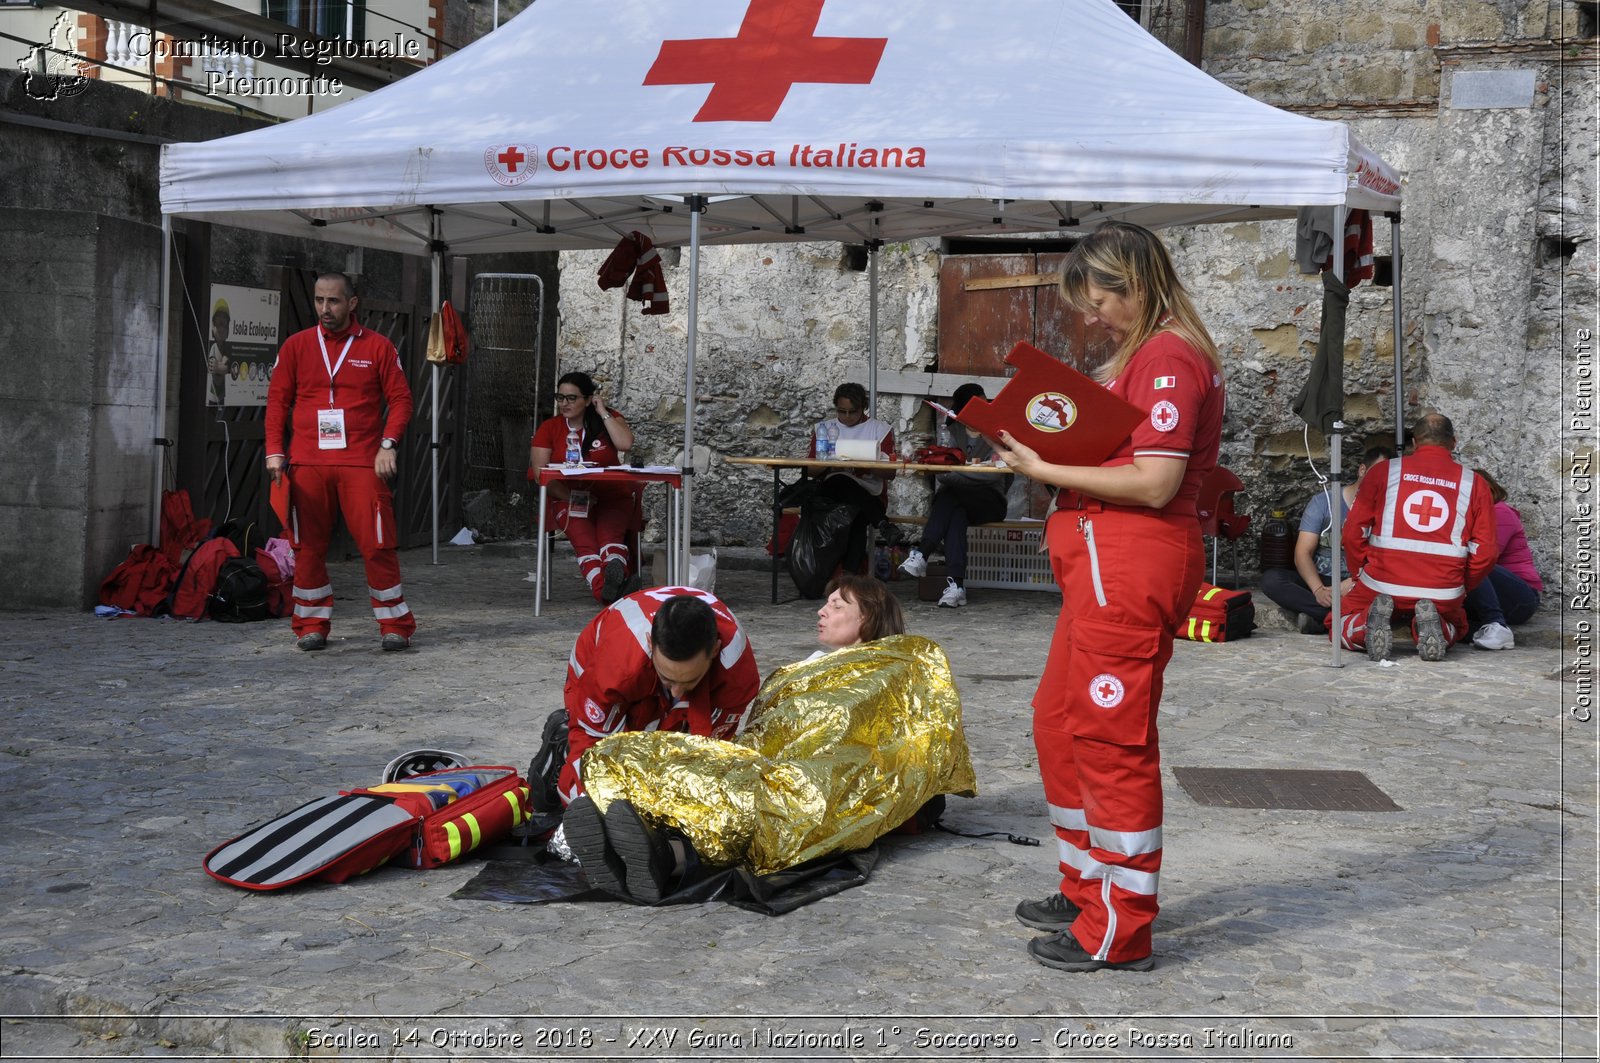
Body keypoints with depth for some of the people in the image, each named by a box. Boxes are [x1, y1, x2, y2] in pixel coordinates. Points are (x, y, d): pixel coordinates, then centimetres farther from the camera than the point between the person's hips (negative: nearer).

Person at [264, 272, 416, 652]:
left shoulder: (377, 346, 5)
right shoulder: (296, 346, 10)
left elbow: (400, 399, 4)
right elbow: (277, 400, 10)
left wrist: (388, 444, -9)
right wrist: (274, 451, 0)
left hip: (362, 463, -2)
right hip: (307, 463, 2)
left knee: (377, 545, -5)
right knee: (308, 547, 4)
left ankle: (395, 625, 3)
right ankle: (312, 625, 14)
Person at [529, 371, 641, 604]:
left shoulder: (609, 419, 11)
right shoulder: (549, 428, 11)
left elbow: (625, 443, -10)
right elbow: (540, 472, 1)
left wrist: (603, 412, -2)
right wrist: (571, 498, -11)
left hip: (611, 496, 1)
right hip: (567, 498, -1)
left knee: (610, 533, -33)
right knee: (584, 540, -32)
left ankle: (615, 577, -63)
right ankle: (603, 588, -58)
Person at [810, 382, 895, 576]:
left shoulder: (881, 430, 11)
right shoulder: (823, 428, 17)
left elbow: (890, 473, 2)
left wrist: (864, 466, -17)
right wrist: (831, 466, -12)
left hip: (870, 496, -1)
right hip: (832, 491, 1)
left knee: (857, 518, -36)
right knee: (840, 481, -36)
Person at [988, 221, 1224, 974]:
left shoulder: (1168, 356, -13)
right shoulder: (1145, 354, 20)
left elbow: (1156, 483, -20)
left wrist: (1045, 471, -17)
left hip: (1132, 564, -11)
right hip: (1105, 563, 11)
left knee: (1111, 739, -5)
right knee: (1059, 722, 19)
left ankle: (1120, 932, 5)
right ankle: (1088, 889, 32)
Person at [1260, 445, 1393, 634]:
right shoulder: (1324, 501, 2)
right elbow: (1302, 553, -6)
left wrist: (1349, 584, -24)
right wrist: (1319, 590, -24)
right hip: (1318, 581, 1)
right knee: (1271, 579, -29)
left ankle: (1318, 618, -34)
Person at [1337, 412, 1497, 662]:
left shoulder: (1383, 471, 4)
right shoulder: (1472, 483, 7)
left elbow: (1353, 532, 1)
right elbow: (1485, 553, 4)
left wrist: (1363, 575, 16)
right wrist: (1461, 589, 19)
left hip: (1382, 586, -1)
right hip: (1444, 592, 1)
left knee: (1340, 629, 23)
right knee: (1456, 629, 33)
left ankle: (1371, 622, -11)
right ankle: (1433, 625, -3)